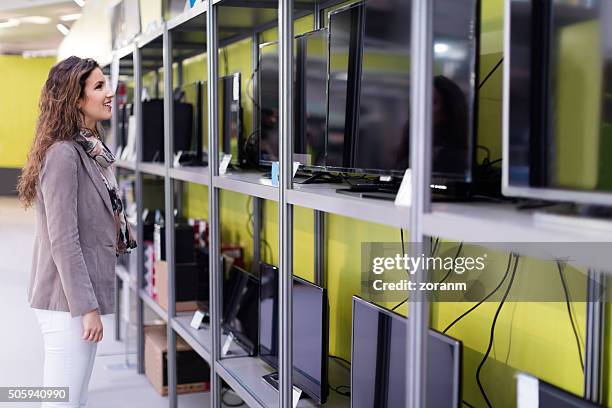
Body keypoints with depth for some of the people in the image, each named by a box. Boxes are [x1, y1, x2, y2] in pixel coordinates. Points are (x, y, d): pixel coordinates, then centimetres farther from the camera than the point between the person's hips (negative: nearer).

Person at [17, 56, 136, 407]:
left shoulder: (93, 150, 10)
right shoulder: (62, 154, -17)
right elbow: (63, 240, -20)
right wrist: (87, 307, -19)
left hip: (84, 293, 9)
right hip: (68, 300, -9)